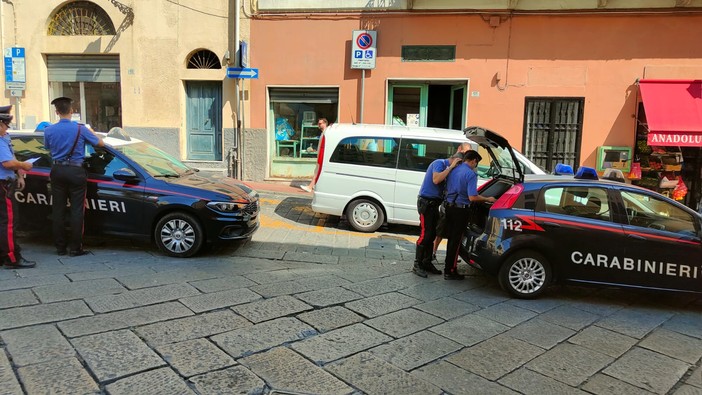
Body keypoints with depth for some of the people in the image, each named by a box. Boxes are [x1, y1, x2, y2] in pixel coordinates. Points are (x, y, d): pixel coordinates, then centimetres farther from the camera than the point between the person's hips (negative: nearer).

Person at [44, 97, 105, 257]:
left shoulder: (49, 130, 0)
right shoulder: (81, 129, -9)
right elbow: (100, 143, 3)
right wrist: (91, 132, 20)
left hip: (57, 171, 3)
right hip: (75, 172, -3)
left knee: (58, 210, 10)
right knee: (76, 210, 1)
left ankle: (60, 247, 16)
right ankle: (75, 248, 2)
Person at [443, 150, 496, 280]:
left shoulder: (453, 170, 7)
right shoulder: (471, 174, -14)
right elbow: (472, 197, -21)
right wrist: (488, 199, -6)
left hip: (449, 207, 7)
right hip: (460, 210, -7)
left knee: (451, 238, 18)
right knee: (456, 240, 1)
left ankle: (449, 265, 27)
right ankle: (450, 271, 7)